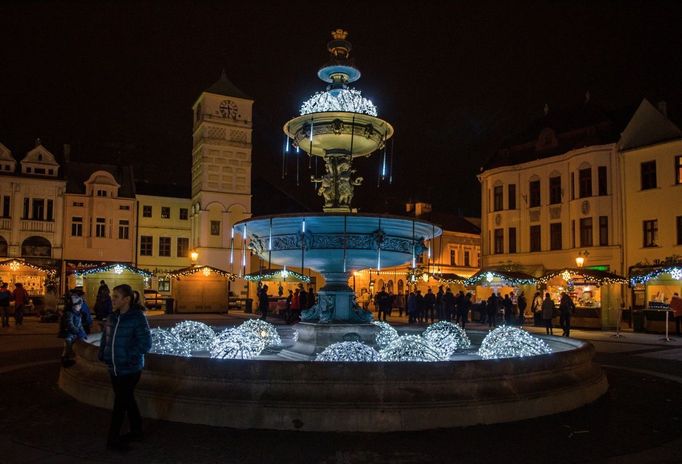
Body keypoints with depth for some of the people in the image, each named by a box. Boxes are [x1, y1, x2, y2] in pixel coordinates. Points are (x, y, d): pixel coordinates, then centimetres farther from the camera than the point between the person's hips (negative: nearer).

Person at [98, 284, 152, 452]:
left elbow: (146, 344, -18)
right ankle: (136, 431, 34)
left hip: (130, 369, -7)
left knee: (120, 403, 2)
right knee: (127, 400, 18)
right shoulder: (112, 317, 3)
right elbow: (105, 338, 15)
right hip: (114, 368, 7)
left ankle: (113, 438, 17)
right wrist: (103, 355, 2)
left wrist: (127, 356, -18)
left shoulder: (138, 318, -17)